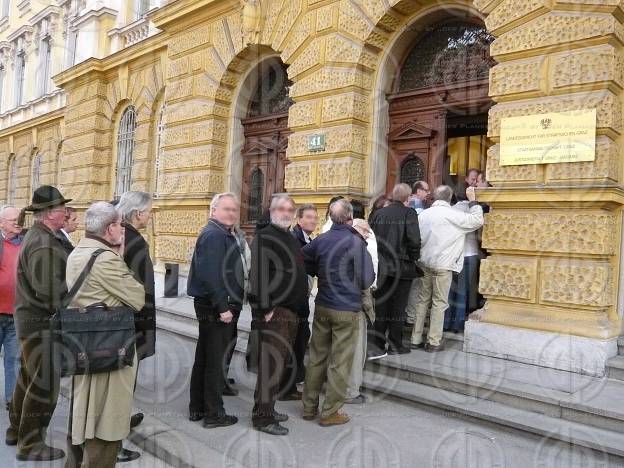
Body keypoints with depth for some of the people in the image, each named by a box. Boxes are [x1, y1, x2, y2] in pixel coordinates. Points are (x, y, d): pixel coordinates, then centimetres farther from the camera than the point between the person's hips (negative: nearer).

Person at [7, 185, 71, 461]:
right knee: (43, 384, -1)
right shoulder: (44, 244, -21)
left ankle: (16, 430, 36)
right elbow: (48, 289, -28)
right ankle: (30, 444, 10)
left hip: (31, 319, 11)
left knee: (28, 378, 22)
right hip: (42, 323, -11)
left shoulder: (35, 237, 13)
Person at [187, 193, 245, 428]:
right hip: (216, 308, -11)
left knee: (204, 358, 16)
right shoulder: (214, 235, -17)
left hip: (212, 307, 11)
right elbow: (211, 275, -25)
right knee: (216, 360, 0)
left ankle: (197, 408, 29)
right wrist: (223, 308, -24)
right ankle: (214, 414, 11)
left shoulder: (225, 234, 15)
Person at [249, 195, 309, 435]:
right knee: (271, 364, -6)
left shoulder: (291, 239, 18)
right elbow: (259, 275, -19)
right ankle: (263, 417, 3)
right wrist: (266, 308, -22)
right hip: (274, 311, -9)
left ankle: (267, 408, 27)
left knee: (280, 361, 15)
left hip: (291, 311, 9)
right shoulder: (264, 237, -10)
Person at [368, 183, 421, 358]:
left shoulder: (379, 213, 5)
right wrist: (414, 259, -2)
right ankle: (395, 345, 15)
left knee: (381, 306, 10)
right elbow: (414, 240, -18)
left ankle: (378, 346, 13)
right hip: (402, 267, -4)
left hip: (382, 267, 4)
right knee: (398, 307, 7)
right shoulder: (409, 213, -9)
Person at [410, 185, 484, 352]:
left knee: (423, 300, 11)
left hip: (424, 263, 5)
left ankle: (416, 339, 15)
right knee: (439, 303, 3)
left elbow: (417, 239, 11)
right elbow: (478, 220, -5)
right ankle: (434, 342, 8)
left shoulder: (424, 214, 6)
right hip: (443, 265, -5)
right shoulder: (453, 215, -11)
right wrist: (472, 200, 5)